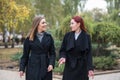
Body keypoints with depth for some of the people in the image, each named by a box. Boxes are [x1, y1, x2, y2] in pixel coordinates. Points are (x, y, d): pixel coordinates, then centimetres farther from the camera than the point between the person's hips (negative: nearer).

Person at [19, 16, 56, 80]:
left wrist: (51, 64, -10)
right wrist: (22, 68, -1)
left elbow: (52, 53, 5)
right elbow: (25, 54, 3)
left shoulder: (49, 37, 4)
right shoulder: (29, 38, -1)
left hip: (45, 68, 2)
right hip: (33, 68, -2)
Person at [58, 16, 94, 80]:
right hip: (69, 68, 2)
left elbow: (88, 53, -3)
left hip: (81, 68, -1)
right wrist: (63, 57, -16)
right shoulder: (67, 36, 3)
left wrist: (90, 68, -10)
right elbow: (62, 50, 6)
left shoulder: (86, 37, -2)